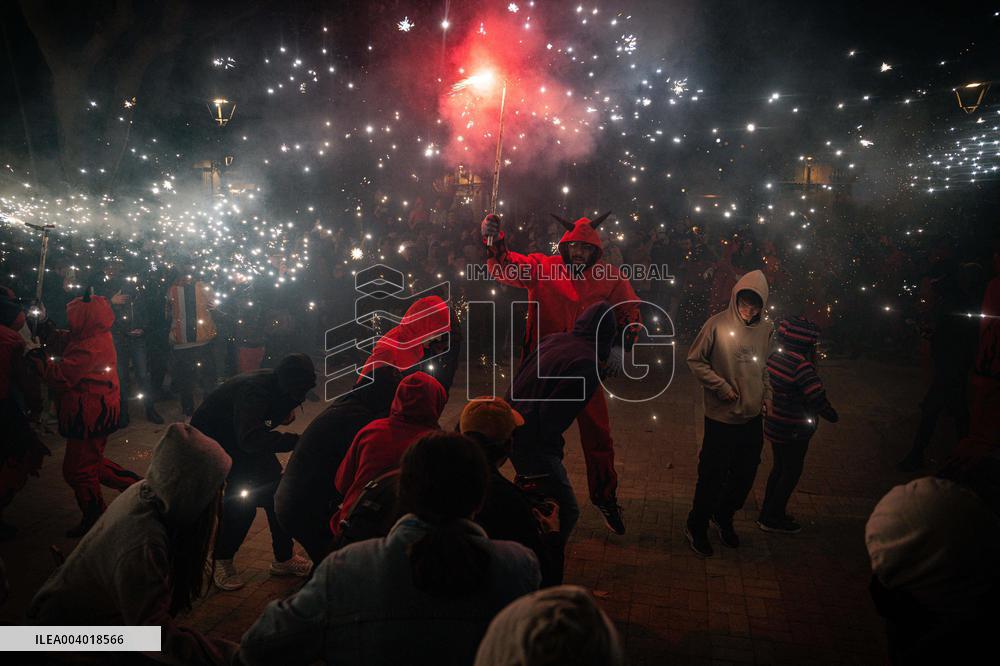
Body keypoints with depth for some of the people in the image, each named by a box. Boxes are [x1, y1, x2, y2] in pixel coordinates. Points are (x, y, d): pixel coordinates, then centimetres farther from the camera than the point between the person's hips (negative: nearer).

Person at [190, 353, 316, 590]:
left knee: (275, 490, -1)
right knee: (240, 500, -18)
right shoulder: (254, 389, -38)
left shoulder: (278, 384, -15)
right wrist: (297, 440, -56)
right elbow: (250, 439, -51)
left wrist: (286, 414, -13)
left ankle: (284, 559, 12)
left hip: (241, 436, 7)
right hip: (211, 439, -7)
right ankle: (221, 562, 5)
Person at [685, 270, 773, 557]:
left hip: (753, 417, 5)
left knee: (746, 473, 16)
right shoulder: (717, 324, -15)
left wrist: (767, 394, 8)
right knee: (712, 475, 5)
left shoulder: (765, 328, 1)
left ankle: (724, 517, 41)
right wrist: (720, 386, -16)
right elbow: (695, 360, -9)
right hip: (722, 416, -5)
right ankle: (696, 527, 26)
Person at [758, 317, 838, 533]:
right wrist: (831, 414, -7)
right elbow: (817, 397, -26)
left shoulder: (775, 357, -1)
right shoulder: (801, 366, -26)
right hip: (792, 431, -8)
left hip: (775, 424, 8)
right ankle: (773, 518, 22)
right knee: (792, 472, 10)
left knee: (779, 467, 22)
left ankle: (768, 513, 35)